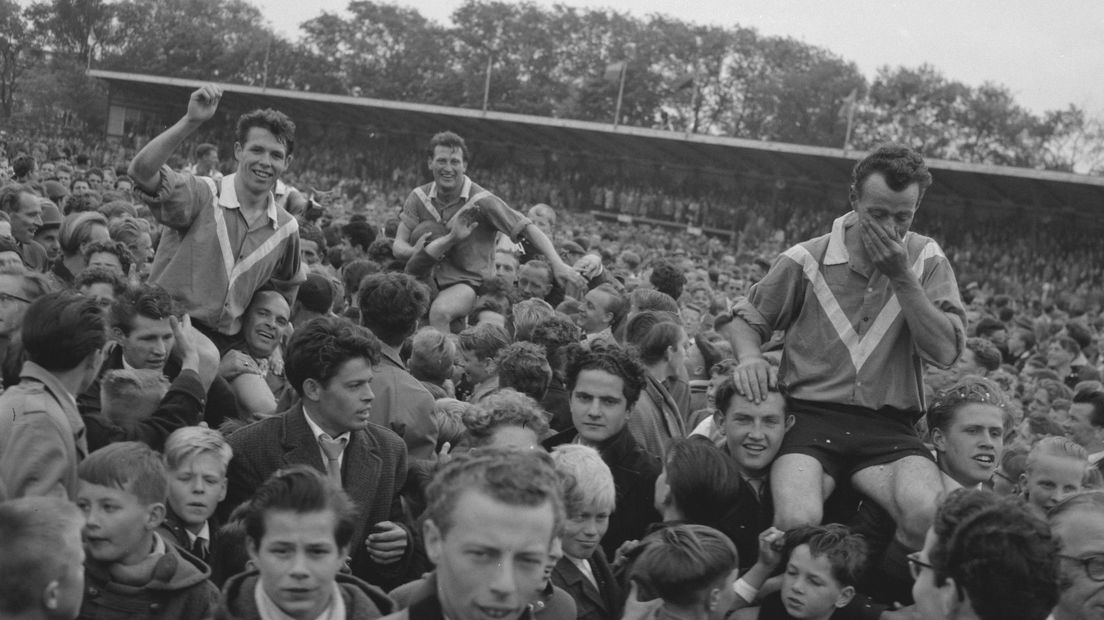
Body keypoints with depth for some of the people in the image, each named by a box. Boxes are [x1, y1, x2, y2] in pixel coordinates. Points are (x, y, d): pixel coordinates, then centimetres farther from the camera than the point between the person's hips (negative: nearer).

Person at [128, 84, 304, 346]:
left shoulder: (286, 229, 7)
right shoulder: (203, 195, -7)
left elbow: (286, 289, 24)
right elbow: (141, 171, -24)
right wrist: (191, 122, -32)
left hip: (224, 344, 4)